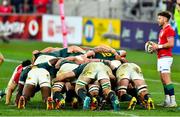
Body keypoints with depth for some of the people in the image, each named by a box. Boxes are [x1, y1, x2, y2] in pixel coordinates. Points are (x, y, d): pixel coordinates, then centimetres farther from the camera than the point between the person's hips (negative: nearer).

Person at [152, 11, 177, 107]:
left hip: (166, 57, -11)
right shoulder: (162, 30, 20)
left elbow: (171, 44, -21)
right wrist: (155, 47, 11)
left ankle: (172, 101, -15)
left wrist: (159, 46, -14)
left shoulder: (169, 30, -12)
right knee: (163, 80, 11)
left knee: (166, 79, -14)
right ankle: (167, 100, 14)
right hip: (160, 57, 11)